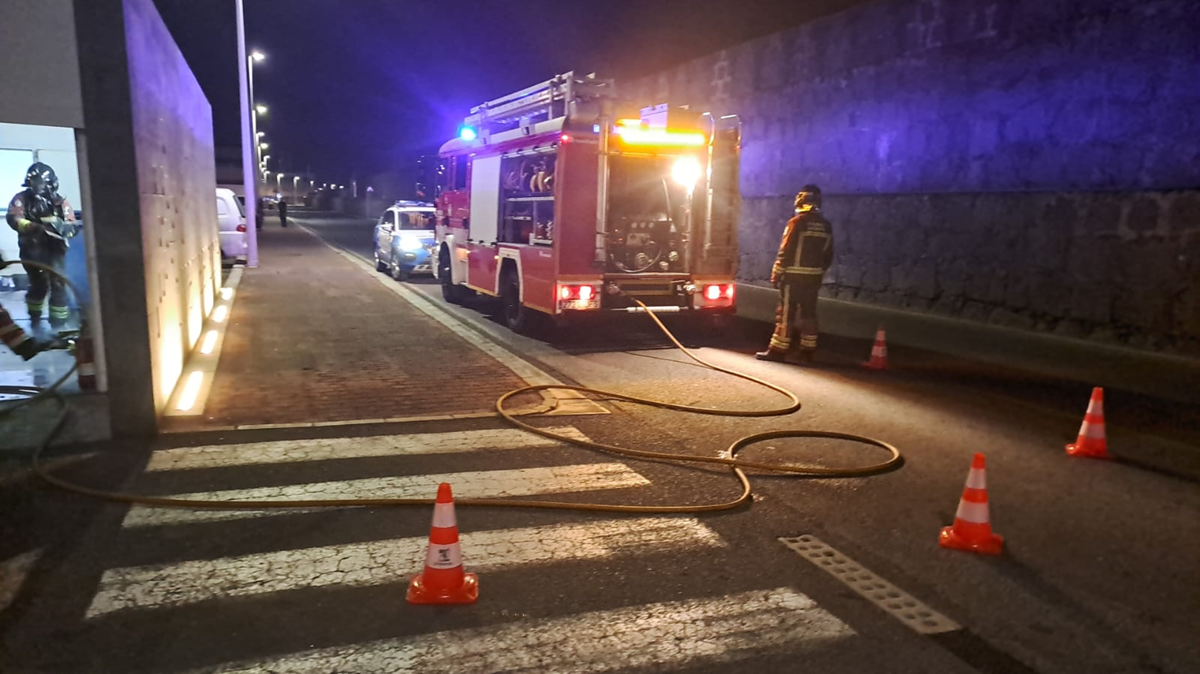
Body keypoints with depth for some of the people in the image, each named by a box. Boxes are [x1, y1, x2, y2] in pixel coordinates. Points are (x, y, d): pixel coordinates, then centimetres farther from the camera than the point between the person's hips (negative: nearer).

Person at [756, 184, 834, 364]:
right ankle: (807, 350, 13)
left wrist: (776, 274, -7)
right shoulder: (826, 226, 9)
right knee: (809, 313, 10)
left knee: (786, 313, -4)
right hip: (814, 277, 6)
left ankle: (778, 350, -3)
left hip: (794, 276, -6)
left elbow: (785, 252, -13)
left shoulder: (797, 222, -10)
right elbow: (828, 256, 13)